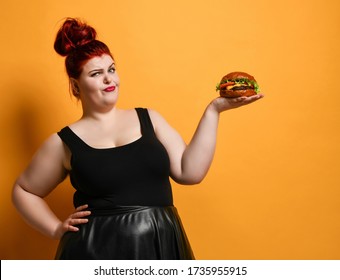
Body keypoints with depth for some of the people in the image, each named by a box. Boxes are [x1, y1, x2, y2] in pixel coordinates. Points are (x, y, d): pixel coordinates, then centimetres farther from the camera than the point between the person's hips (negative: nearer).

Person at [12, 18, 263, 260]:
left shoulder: (148, 118, 5)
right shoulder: (65, 142, 0)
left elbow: (189, 172, -4)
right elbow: (24, 190, 12)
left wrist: (213, 110, -6)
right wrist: (56, 229, -1)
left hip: (162, 248, 2)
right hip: (98, 253, -2)